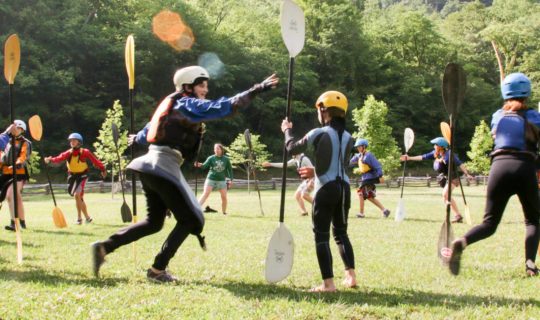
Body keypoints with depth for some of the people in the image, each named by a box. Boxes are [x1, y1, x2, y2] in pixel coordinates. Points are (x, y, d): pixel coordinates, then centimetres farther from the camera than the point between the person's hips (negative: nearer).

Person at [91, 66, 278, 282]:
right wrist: (257, 90, -22)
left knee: (154, 221, 19)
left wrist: (137, 139, 56)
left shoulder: (172, 104, 18)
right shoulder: (188, 105, -7)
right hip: (164, 168, -9)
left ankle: (104, 247, 11)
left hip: (151, 167, 9)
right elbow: (224, 107, -19)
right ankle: (157, 270, 1)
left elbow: (151, 129, 33)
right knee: (189, 219, 1)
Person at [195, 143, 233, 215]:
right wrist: (200, 165, -35)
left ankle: (224, 212, 17)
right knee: (205, 194, -14)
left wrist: (230, 179, 1)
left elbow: (230, 169, 8)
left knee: (224, 197, 0)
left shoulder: (226, 159, 1)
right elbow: (205, 166, -13)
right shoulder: (211, 158, -3)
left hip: (222, 180, 2)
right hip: (211, 179, -2)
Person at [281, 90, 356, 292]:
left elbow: (292, 148, 1)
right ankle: (351, 276, 15)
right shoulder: (348, 138, 9)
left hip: (326, 189, -5)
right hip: (344, 188, 5)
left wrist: (287, 130, 19)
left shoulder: (319, 133, -8)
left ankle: (328, 284, -6)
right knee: (341, 233, 20)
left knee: (321, 236, 0)